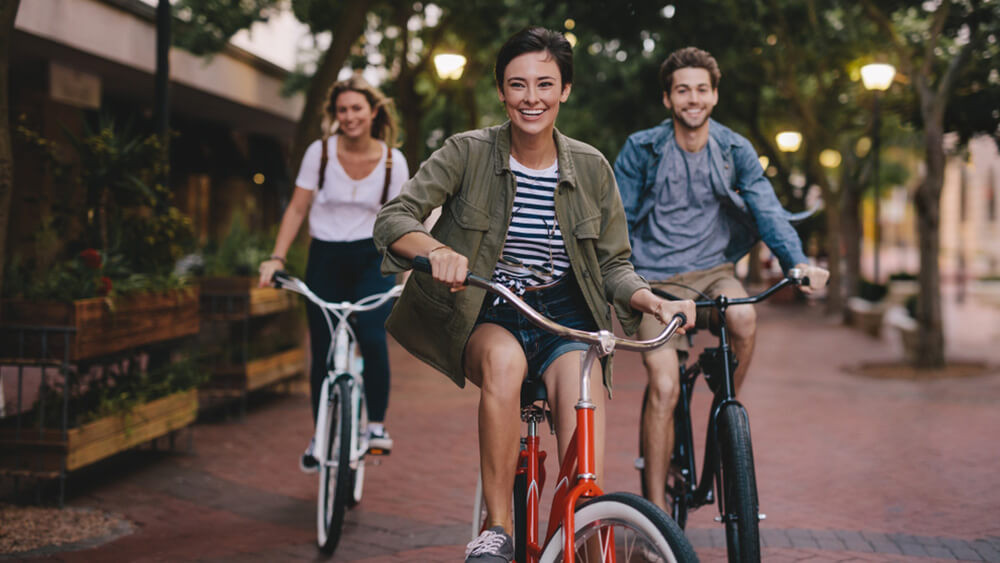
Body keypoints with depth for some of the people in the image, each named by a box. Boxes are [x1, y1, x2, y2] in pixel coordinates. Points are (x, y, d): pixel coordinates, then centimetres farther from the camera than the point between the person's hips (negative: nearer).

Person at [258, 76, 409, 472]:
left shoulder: (392, 160, -2)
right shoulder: (320, 152, -3)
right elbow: (297, 209, 0)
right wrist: (277, 257, -8)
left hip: (371, 260, -1)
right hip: (325, 260, 1)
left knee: (372, 338, -23)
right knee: (322, 351, 1)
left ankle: (377, 424, -3)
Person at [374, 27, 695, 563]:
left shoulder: (591, 167, 0)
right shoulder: (467, 152, -7)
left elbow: (614, 265, 6)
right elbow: (392, 218, -17)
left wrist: (654, 301, -16)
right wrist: (437, 249, -39)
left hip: (564, 316, 2)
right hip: (485, 316, -2)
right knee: (504, 360, -37)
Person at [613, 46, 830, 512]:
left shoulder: (735, 150, 2)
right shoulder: (641, 150, -3)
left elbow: (766, 208, -5)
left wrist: (798, 262, -22)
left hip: (712, 270, 2)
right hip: (657, 279, -2)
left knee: (744, 318, -33)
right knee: (664, 387, -17)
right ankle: (656, 509, -7)